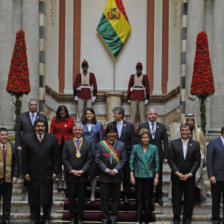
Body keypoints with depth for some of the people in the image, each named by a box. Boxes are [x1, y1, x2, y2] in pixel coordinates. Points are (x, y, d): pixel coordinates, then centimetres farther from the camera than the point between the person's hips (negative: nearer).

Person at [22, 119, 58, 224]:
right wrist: (25, 172, -1)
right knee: (33, 197, 7)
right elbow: (24, 158, 3)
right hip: (33, 174, 0)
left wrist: (55, 171, -1)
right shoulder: (27, 139, 2)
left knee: (47, 197, 5)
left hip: (47, 174, 0)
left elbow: (55, 157, 3)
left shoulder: (52, 138, 2)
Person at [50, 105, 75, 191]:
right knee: (58, 162, 2)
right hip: (58, 144, 1)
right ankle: (60, 182, 10)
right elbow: (51, 133, 7)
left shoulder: (71, 120, 4)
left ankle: (65, 182, 6)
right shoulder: (54, 120, 4)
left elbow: (73, 132, 6)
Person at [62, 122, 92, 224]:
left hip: (82, 175, 0)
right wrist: (72, 171, -9)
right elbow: (64, 159, 0)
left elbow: (89, 159, 1)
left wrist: (82, 171, -10)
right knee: (71, 197, 6)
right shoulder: (67, 143, 4)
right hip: (70, 175, 0)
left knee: (81, 198, 5)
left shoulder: (88, 144, 5)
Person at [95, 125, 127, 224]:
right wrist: (106, 170, -11)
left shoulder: (121, 145, 5)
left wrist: (115, 170, -11)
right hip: (104, 176, -1)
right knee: (104, 198, 3)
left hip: (116, 176, 1)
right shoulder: (101, 144, 2)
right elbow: (98, 159, -2)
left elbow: (123, 159, 1)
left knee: (115, 198, 6)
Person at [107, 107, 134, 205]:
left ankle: (126, 195, 17)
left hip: (126, 154, -1)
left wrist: (132, 153, -3)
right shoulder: (110, 125, 5)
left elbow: (132, 140, 3)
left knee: (127, 176, 5)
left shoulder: (129, 125, 2)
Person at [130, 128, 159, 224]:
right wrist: (131, 176, -2)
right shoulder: (135, 147, 0)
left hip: (149, 176, 0)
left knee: (148, 198, 4)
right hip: (138, 176, 0)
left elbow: (157, 163, 3)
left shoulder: (154, 148, 1)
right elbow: (131, 162, 2)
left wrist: (156, 177, -1)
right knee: (139, 198, 2)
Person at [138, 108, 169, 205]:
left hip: (158, 155, 1)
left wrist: (165, 156, -1)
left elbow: (165, 143, 6)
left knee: (159, 177, 5)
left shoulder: (162, 127, 7)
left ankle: (159, 197, 16)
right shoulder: (142, 126, 4)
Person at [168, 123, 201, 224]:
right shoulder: (173, 143, 2)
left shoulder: (195, 144, 3)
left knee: (189, 199, 5)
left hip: (189, 177, 1)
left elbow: (197, 161, 0)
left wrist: (189, 174, -9)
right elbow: (170, 159, -1)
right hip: (176, 177, 0)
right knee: (176, 199, 3)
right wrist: (177, 173, -10)